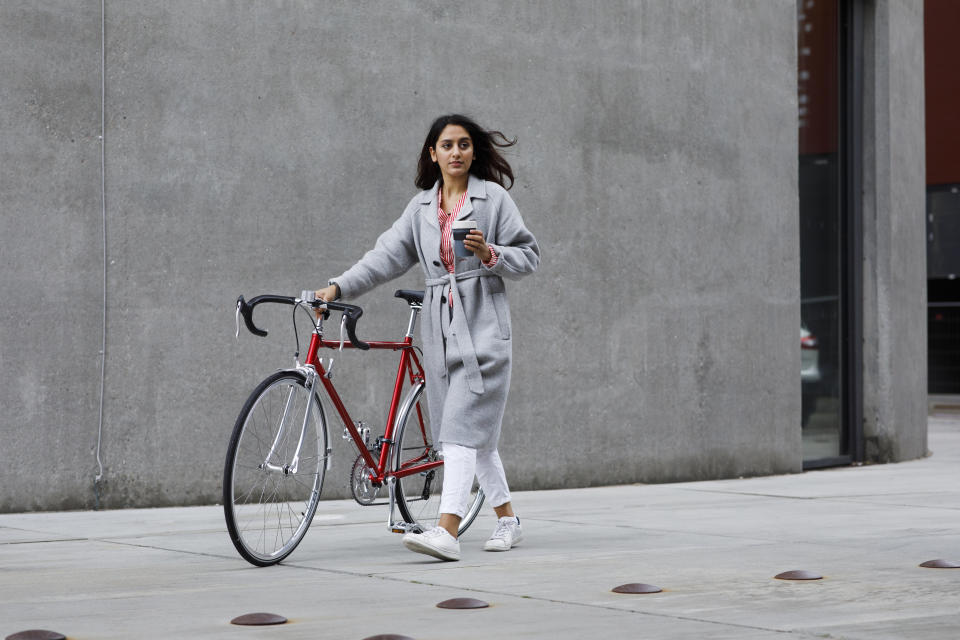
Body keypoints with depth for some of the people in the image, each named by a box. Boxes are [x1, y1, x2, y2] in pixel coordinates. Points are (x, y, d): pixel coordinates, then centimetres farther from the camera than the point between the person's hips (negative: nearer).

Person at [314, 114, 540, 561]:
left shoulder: (494, 197, 1)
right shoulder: (421, 207, 14)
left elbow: (529, 256, 2)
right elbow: (387, 256, 7)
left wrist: (489, 254, -16)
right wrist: (339, 286, -4)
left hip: (483, 326, -5)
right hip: (441, 327, 5)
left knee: (462, 427, -15)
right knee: (475, 432, 10)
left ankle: (447, 531, -23)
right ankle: (507, 520, 23)